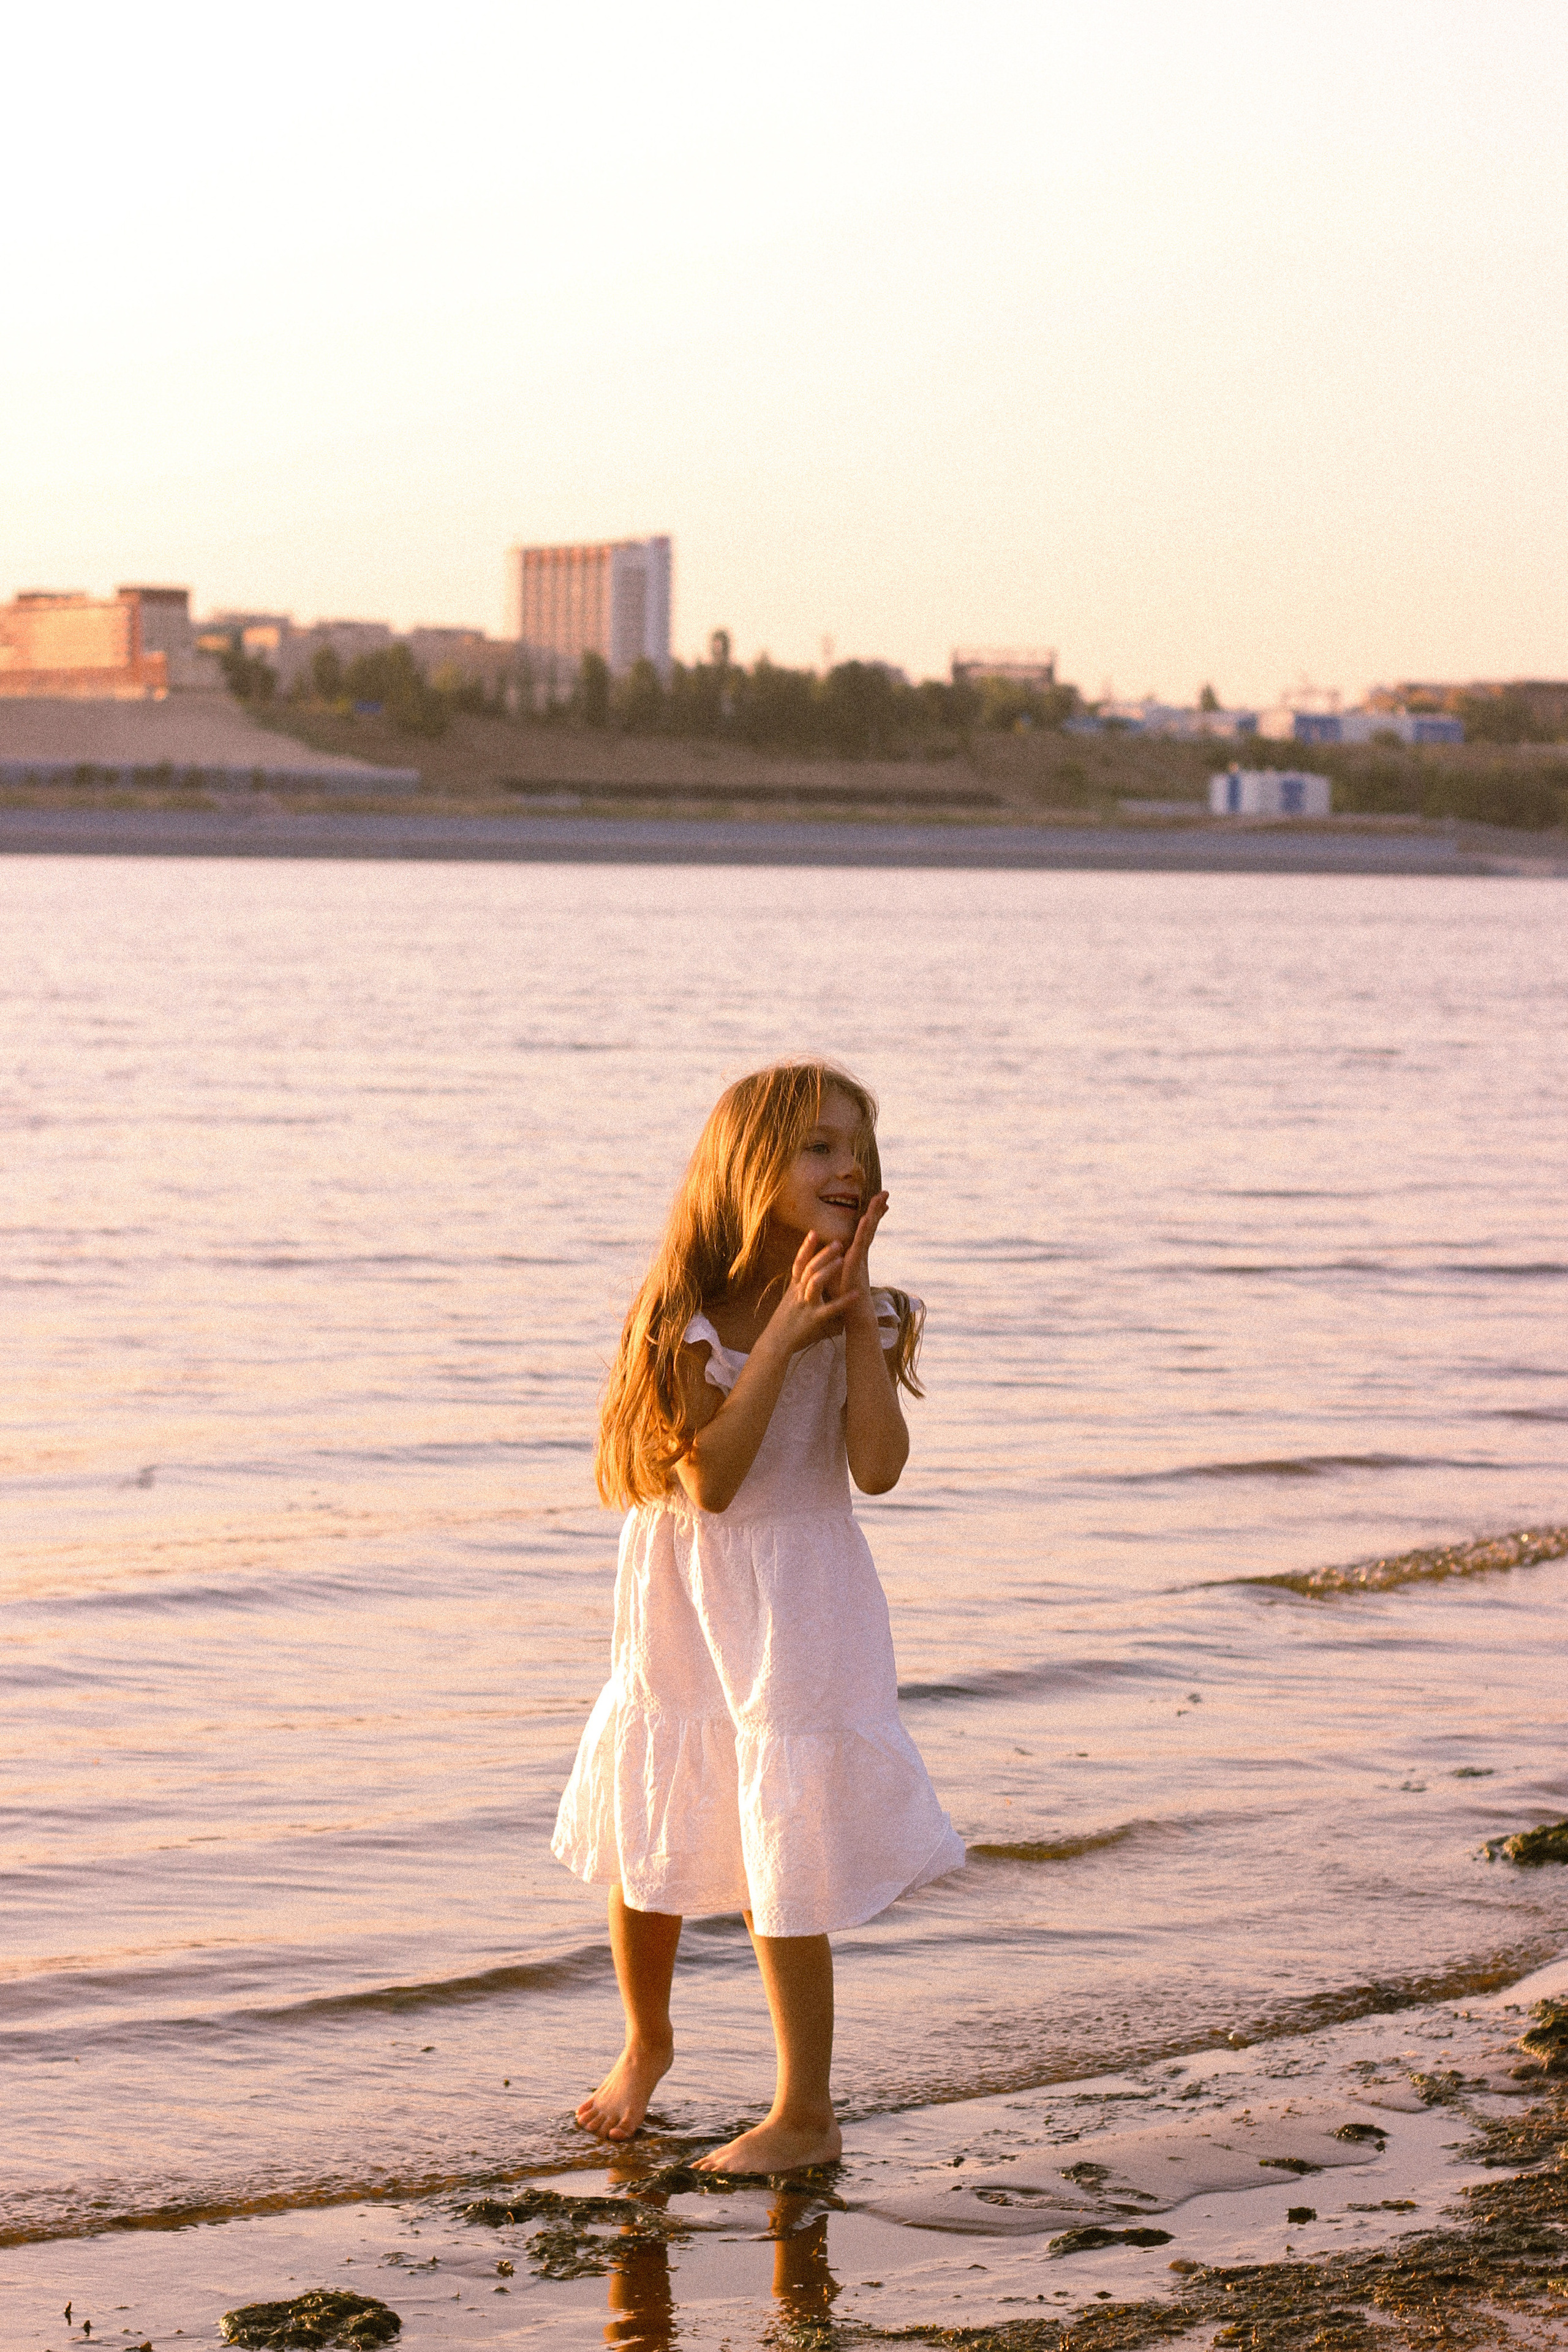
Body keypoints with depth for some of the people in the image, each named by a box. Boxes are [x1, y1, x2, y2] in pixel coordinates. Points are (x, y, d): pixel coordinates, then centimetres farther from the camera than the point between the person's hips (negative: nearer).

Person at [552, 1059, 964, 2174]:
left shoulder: (862, 1315, -7)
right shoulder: (690, 1314, -12)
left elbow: (878, 1466, -20)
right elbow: (709, 1476, -21)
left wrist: (857, 1317, -22)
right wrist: (784, 1335, -25)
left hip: (797, 1615, -1)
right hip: (681, 1611, 1)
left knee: (786, 1875, -1)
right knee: (646, 1847, 16)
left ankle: (806, 2114, 13)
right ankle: (647, 2042, 42)